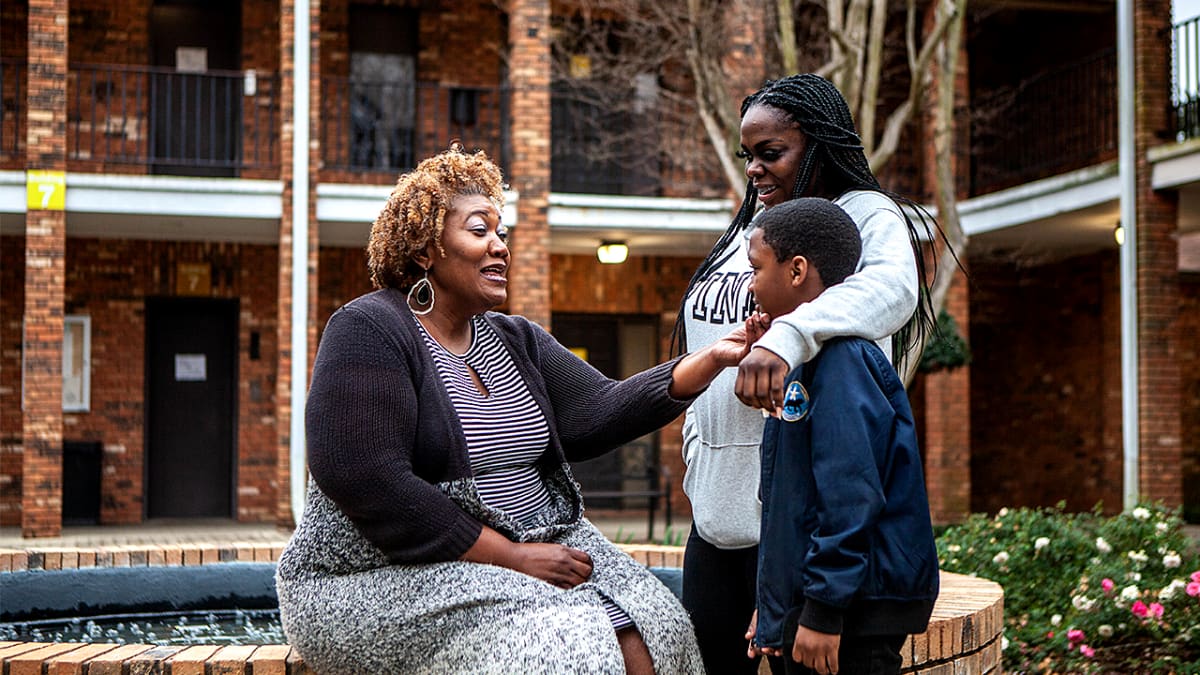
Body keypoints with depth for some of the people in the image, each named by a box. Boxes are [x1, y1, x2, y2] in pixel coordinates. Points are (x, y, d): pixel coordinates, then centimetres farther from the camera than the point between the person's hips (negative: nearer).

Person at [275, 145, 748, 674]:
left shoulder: (515, 340, 16)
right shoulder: (367, 331, -9)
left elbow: (594, 416, 0)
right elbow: (366, 483, -21)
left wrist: (711, 359, -13)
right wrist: (512, 558, -19)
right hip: (390, 578, -6)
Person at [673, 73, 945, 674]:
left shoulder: (867, 215, -3)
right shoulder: (748, 231, 19)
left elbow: (890, 287, -28)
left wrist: (784, 338, -43)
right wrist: (697, 458, 15)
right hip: (716, 506, 8)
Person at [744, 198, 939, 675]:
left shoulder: (841, 358, -16)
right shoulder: (808, 359, 16)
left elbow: (850, 497, -22)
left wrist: (824, 610, -21)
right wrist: (773, 607, 24)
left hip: (857, 615, -10)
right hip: (808, 602, 10)